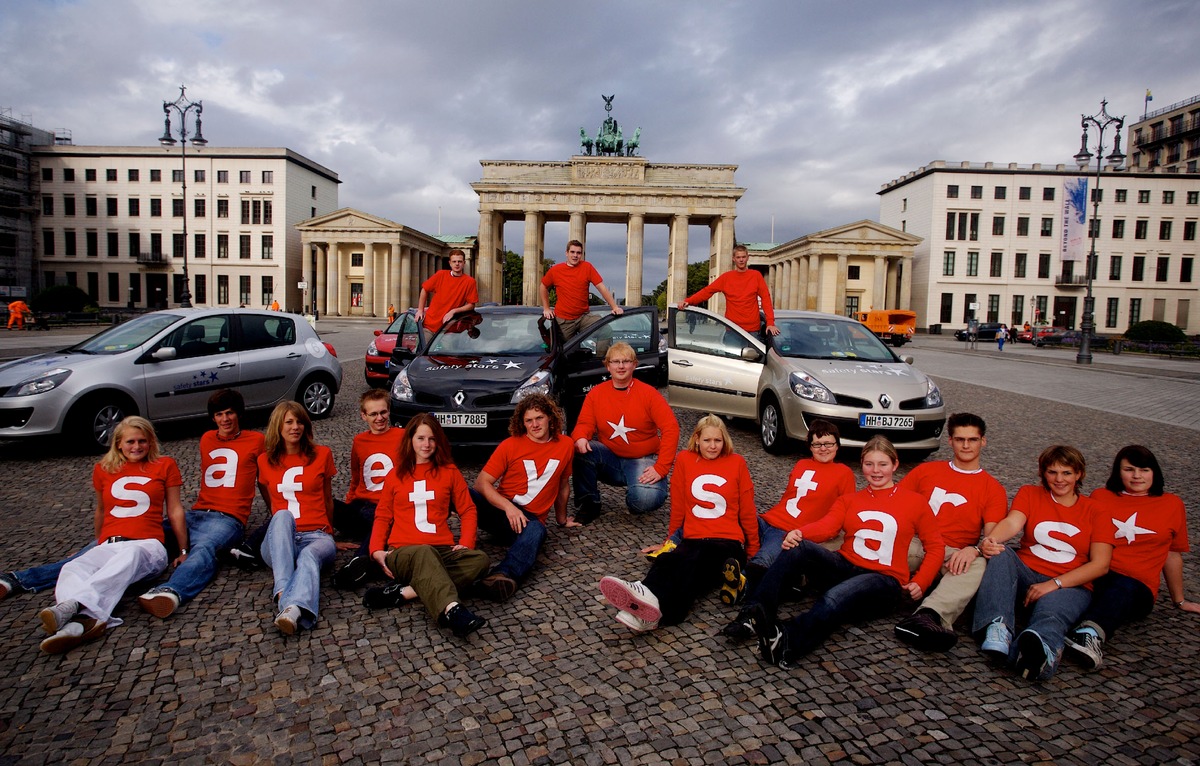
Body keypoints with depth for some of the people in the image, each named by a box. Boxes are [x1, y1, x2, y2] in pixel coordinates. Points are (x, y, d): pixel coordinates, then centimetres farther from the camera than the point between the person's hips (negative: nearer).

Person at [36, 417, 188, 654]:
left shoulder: (164, 466, 10)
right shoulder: (103, 469, 18)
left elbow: (175, 510, 10)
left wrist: (183, 551, 9)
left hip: (147, 545, -3)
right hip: (109, 546, 3)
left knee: (128, 557, -39)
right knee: (72, 569, -31)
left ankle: (73, 605, -58)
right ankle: (88, 620, -58)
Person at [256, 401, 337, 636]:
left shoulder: (321, 454, 9)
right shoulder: (265, 460, 12)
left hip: (316, 536, -1)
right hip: (279, 542, 1)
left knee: (310, 555, -37)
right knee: (282, 515, -35)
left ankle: (293, 608, -66)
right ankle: (283, 593, -52)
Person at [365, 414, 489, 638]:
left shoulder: (449, 471, 15)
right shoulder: (395, 475, 15)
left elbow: (467, 510, 13)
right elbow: (382, 516, 17)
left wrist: (466, 542, -4)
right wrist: (376, 550, -1)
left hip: (442, 550, 2)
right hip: (403, 552, -2)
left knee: (480, 559, -30)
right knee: (425, 553, -38)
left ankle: (402, 592, -35)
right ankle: (451, 610, -60)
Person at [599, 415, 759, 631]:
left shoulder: (736, 462, 7)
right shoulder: (685, 459, 9)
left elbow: (747, 511, 11)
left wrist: (753, 551, 16)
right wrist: (670, 540, 23)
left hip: (728, 542, -2)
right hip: (692, 539, 2)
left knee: (691, 564, -37)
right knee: (666, 560, -35)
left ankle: (653, 601, -65)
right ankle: (650, 604, -65)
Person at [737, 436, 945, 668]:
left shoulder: (915, 502, 11)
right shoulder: (849, 500, 17)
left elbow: (935, 547, 10)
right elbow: (827, 525, -1)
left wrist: (920, 583, -6)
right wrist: (799, 533, -23)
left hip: (883, 580, -3)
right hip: (844, 568, 3)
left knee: (835, 598, -37)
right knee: (799, 547, -28)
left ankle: (785, 642, -59)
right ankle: (753, 615, -41)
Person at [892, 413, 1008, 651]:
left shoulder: (993, 489, 15)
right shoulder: (926, 470, 21)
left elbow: (991, 535, 1)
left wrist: (973, 550, -22)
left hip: (954, 555, -1)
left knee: (978, 564, -35)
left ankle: (927, 615, -56)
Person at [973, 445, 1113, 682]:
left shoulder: (1094, 510, 12)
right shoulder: (1029, 494, 16)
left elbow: (1100, 564, 1)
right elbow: (1012, 522, -7)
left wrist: (1054, 584, -14)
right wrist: (991, 540, -32)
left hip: (1070, 585, -1)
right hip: (1026, 574, 2)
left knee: (1050, 613, -36)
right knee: (1000, 554, -32)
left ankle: (1040, 645, -71)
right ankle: (997, 628, -52)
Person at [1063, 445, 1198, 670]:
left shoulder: (1172, 504, 18)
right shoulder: (1100, 497, 18)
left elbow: (1172, 554, 24)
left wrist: (1179, 600, 30)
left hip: (1139, 589, -1)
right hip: (1095, 579, 1)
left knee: (1125, 587, -38)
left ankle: (1091, 633, -64)